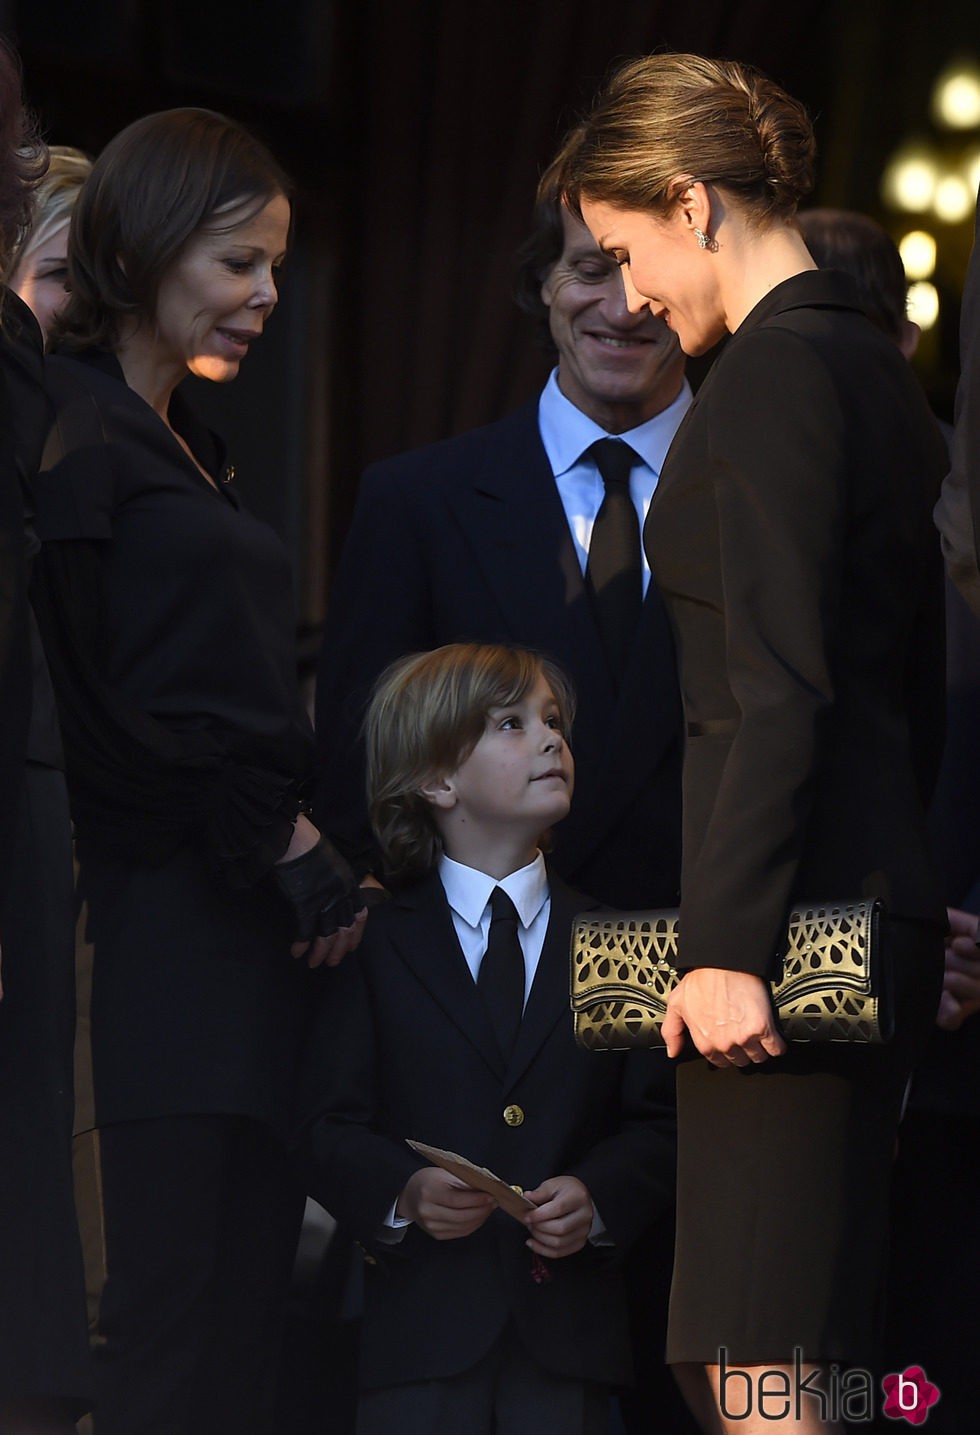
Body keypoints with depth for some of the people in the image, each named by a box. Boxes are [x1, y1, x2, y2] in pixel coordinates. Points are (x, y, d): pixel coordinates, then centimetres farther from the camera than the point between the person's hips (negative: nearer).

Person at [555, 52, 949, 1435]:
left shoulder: (773, 377, -12)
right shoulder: (877, 373, 17)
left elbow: (779, 691, -19)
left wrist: (727, 941, -20)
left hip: (792, 910, -10)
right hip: (875, 906, 10)